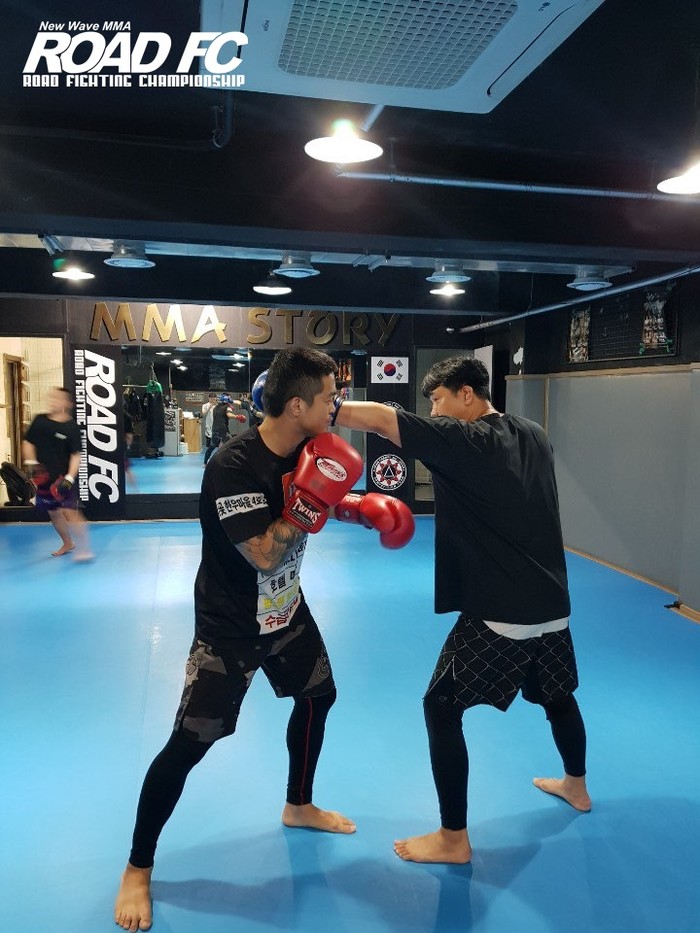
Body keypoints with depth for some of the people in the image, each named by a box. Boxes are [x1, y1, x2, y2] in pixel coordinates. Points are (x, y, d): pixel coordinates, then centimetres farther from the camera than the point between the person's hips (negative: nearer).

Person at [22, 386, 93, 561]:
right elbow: (28, 442, 10)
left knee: (69, 512, -16)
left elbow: (76, 455, -11)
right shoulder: (40, 420, 2)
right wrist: (31, 463, -3)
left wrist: (69, 478, -20)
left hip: (64, 478, -6)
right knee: (53, 513, 17)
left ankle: (83, 548, -9)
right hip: (44, 477, 6)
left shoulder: (71, 427, -11)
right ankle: (68, 544, 36)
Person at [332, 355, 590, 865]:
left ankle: (454, 838, 15)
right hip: (551, 604, 8)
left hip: (498, 613, -8)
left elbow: (379, 417, -21)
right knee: (558, 696, 28)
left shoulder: (463, 441, -15)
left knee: (441, 708, 5)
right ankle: (576, 785, 53)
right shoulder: (533, 435, 7)